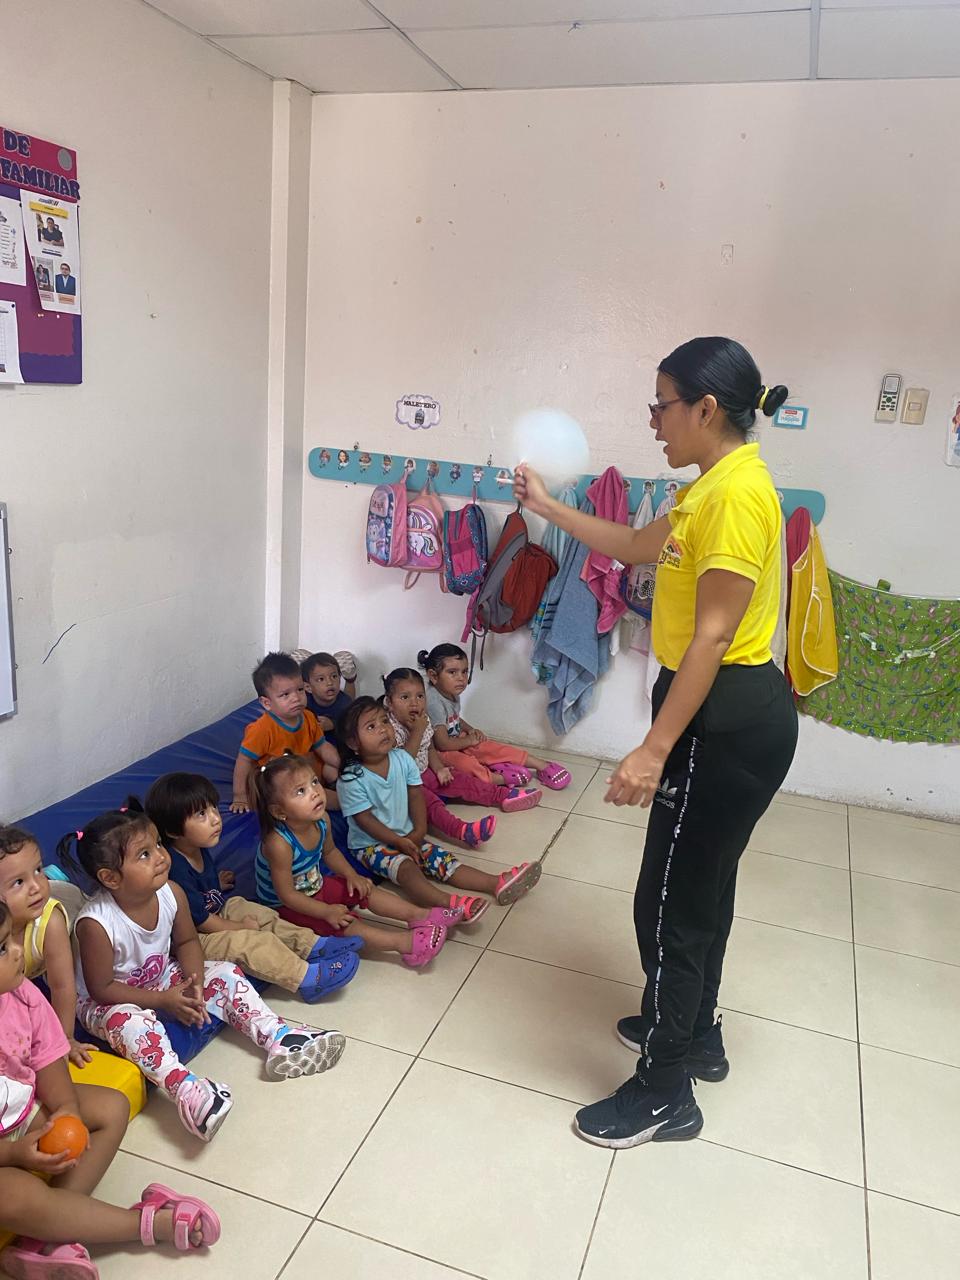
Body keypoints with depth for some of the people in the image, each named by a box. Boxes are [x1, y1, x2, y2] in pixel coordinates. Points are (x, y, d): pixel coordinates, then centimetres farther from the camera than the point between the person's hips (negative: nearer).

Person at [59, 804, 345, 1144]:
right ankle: (183, 1088, -46)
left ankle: (279, 1039, -10)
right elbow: (101, 988, -24)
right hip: (105, 1001, -6)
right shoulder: (95, 924, -33)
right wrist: (164, 1000, -25)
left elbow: (186, 942, 0)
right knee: (129, 1020, -37)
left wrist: (194, 982, -18)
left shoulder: (171, 894, -17)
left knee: (225, 975, -7)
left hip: (161, 977, 6)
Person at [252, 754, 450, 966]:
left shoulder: (321, 820, -15)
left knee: (365, 891, 0)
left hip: (316, 886, 8)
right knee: (344, 924, -21)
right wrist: (326, 911, -24)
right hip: (287, 907, -8)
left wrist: (351, 875, -4)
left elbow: (330, 852, 8)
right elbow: (287, 894, -29)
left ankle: (419, 916, 2)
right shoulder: (279, 843, -37)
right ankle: (405, 943, -25)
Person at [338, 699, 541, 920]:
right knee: (405, 866, -31)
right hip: (370, 844, -6)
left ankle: (497, 884, -25)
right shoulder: (351, 780, -20)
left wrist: (418, 832, -9)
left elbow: (415, 796, 1)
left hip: (407, 836, 6)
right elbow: (365, 819, -18)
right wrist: (399, 842, -19)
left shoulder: (402, 759, -4)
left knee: (443, 860, -10)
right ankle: (451, 903, -53)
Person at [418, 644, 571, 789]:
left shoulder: (452, 695, 3)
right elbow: (443, 744, -28)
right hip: (439, 753, -9)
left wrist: (470, 730, 5)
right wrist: (469, 740, -10)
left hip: (457, 743, 9)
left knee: (491, 749, -4)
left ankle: (541, 765, -2)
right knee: (466, 763, -37)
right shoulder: (434, 702, -28)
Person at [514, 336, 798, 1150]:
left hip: (729, 722, -11)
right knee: (701, 887, 23)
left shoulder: (739, 492, -20)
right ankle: (696, 1035, 42)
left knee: (670, 903, 1)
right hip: (722, 715, 11)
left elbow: (714, 635, -25)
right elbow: (637, 547, 26)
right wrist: (547, 507, 27)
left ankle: (664, 1093, 18)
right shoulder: (715, 486, 12)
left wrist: (653, 750, -24)